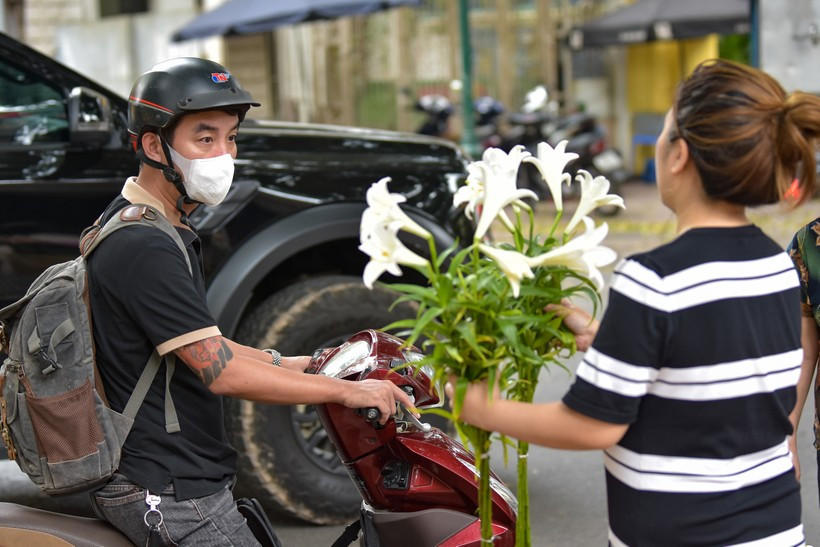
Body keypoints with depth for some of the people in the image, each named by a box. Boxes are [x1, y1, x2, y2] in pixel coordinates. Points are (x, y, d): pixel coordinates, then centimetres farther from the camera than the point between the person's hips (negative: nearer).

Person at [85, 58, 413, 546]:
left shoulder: (135, 226, 12)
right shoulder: (143, 249, -22)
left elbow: (199, 342, 19)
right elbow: (222, 372, -25)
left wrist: (289, 364, 12)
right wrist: (347, 391, -20)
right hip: (172, 498, -10)